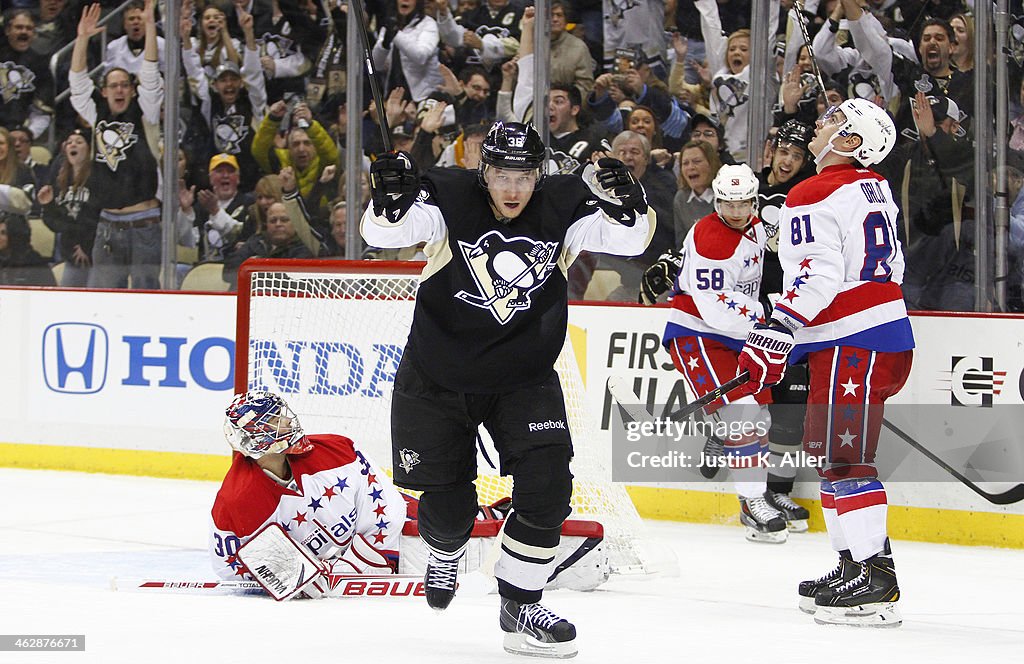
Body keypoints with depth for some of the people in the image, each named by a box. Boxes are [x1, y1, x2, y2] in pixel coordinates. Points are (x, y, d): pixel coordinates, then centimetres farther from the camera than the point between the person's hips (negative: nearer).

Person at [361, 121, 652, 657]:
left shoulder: (563, 206, -12)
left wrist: (625, 205, -35)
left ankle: (519, 605, 3)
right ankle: (445, 553, 44)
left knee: (547, 485, -14)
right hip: (438, 378, -1)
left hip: (524, 378, 1)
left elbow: (632, 238, -15)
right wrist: (390, 203, -46)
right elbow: (381, 234, -25)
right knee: (447, 504, 5)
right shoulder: (446, 199, -18)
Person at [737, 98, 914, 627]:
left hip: (851, 345, -10)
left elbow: (818, 277, -22)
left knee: (843, 458, -11)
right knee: (829, 454, 16)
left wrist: (774, 337, -21)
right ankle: (856, 566, 19)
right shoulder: (875, 189, 16)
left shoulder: (813, 198, -13)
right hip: (887, 336, 10)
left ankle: (874, 583, -16)